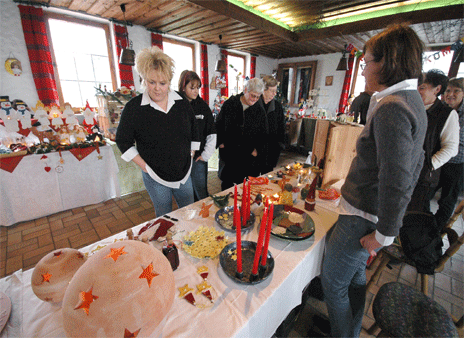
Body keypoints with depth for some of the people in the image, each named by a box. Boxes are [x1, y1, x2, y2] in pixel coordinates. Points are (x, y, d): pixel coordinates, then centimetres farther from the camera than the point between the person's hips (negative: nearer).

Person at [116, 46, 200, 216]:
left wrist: (189, 157, 6)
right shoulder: (133, 108, -11)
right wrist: (144, 166, -8)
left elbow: (194, 133, 9)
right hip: (155, 177, -2)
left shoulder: (182, 104, -3)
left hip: (183, 173, 3)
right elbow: (123, 141, -3)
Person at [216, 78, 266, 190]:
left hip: (249, 155, 1)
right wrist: (220, 142, 0)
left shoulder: (259, 110, 2)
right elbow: (219, 124, 6)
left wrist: (257, 150, -1)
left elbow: (262, 132, 7)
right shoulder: (229, 104, 0)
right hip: (228, 151, 0)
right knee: (227, 181, 11)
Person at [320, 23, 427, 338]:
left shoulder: (392, 108, -21)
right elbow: (413, 162, 17)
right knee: (355, 276, 25)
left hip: (364, 217, -10)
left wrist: (384, 234, -16)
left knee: (333, 279, 9)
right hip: (372, 212, 10)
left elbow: (396, 182, -26)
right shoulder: (413, 101, 11)